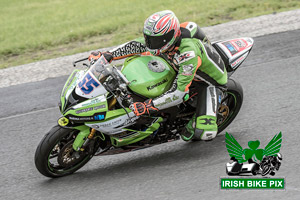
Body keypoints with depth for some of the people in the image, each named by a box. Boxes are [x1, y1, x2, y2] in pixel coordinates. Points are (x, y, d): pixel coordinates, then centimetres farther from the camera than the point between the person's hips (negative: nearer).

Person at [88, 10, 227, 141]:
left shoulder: (188, 53, -42)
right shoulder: (164, 38, -20)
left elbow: (179, 93, -42)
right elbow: (136, 45, -4)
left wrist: (148, 106, -46)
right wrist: (107, 55, -12)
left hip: (209, 81, -7)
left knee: (204, 134, -23)